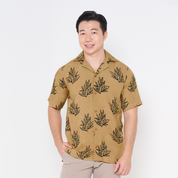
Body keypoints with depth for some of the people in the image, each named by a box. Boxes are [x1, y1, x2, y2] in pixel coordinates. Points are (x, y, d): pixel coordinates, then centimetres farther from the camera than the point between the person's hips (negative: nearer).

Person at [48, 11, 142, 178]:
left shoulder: (123, 72, -1)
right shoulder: (66, 72, 0)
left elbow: (130, 114, -1)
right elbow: (53, 108, 10)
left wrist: (127, 155, -5)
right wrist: (58, 143, 2)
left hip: (111, 155, 0)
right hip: (75, 154, 0)